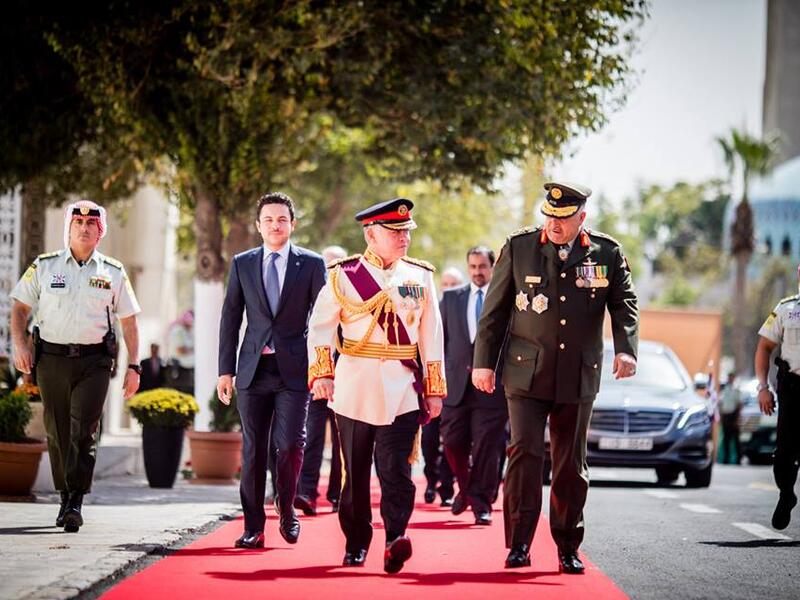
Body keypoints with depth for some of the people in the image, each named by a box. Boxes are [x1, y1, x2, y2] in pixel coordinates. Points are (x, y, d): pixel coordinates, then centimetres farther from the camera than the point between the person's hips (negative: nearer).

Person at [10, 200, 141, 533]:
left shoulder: (113, 273, 7)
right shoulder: (44, 267, 6)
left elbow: (128, 321, 11)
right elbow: (19, 308, 9)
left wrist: (133, 366, 5)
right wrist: (19, 345, -7)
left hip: (94, 359, -1)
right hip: (52, 358, 1)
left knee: (84, 430, -12)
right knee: (58, 431, 6)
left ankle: (76, 502, -13)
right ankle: (65, 498, 19)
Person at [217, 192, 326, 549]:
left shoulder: (312, 264, 4)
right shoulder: (242, 264, 10)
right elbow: (230, 319, 10)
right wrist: (225, 370, 5)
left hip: (294, 370, -2)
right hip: (253, 369, 2)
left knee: (290, 444, -10)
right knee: (253, 449, 2)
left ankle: (286, 509, 15)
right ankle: (254, 528, 8)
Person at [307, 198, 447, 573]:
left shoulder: (420, 277, 9)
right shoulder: (343, 276, 3)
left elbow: (431, 335, 10)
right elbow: (320, 327, 1)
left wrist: (434, 389, 8)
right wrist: (321, 373, -13)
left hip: (403, 390, 0)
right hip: (354, 388, 0)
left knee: (396, 468, -12)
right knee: (355, 471, 6)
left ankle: (395, 539, -21)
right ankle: (356, 544, 17)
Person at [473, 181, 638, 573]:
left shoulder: (607, 254, 2)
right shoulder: (518, 247, 1)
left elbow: (624, 304, 2)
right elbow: (495, 308, 5)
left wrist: (626, 348, -16)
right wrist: (484, 361, 2)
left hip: (579, 377, 1)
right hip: (526, 372, -1)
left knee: (571, 464, 6)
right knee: (525, 452, -13)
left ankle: (568, 548, 16)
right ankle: (518, 544, -9)